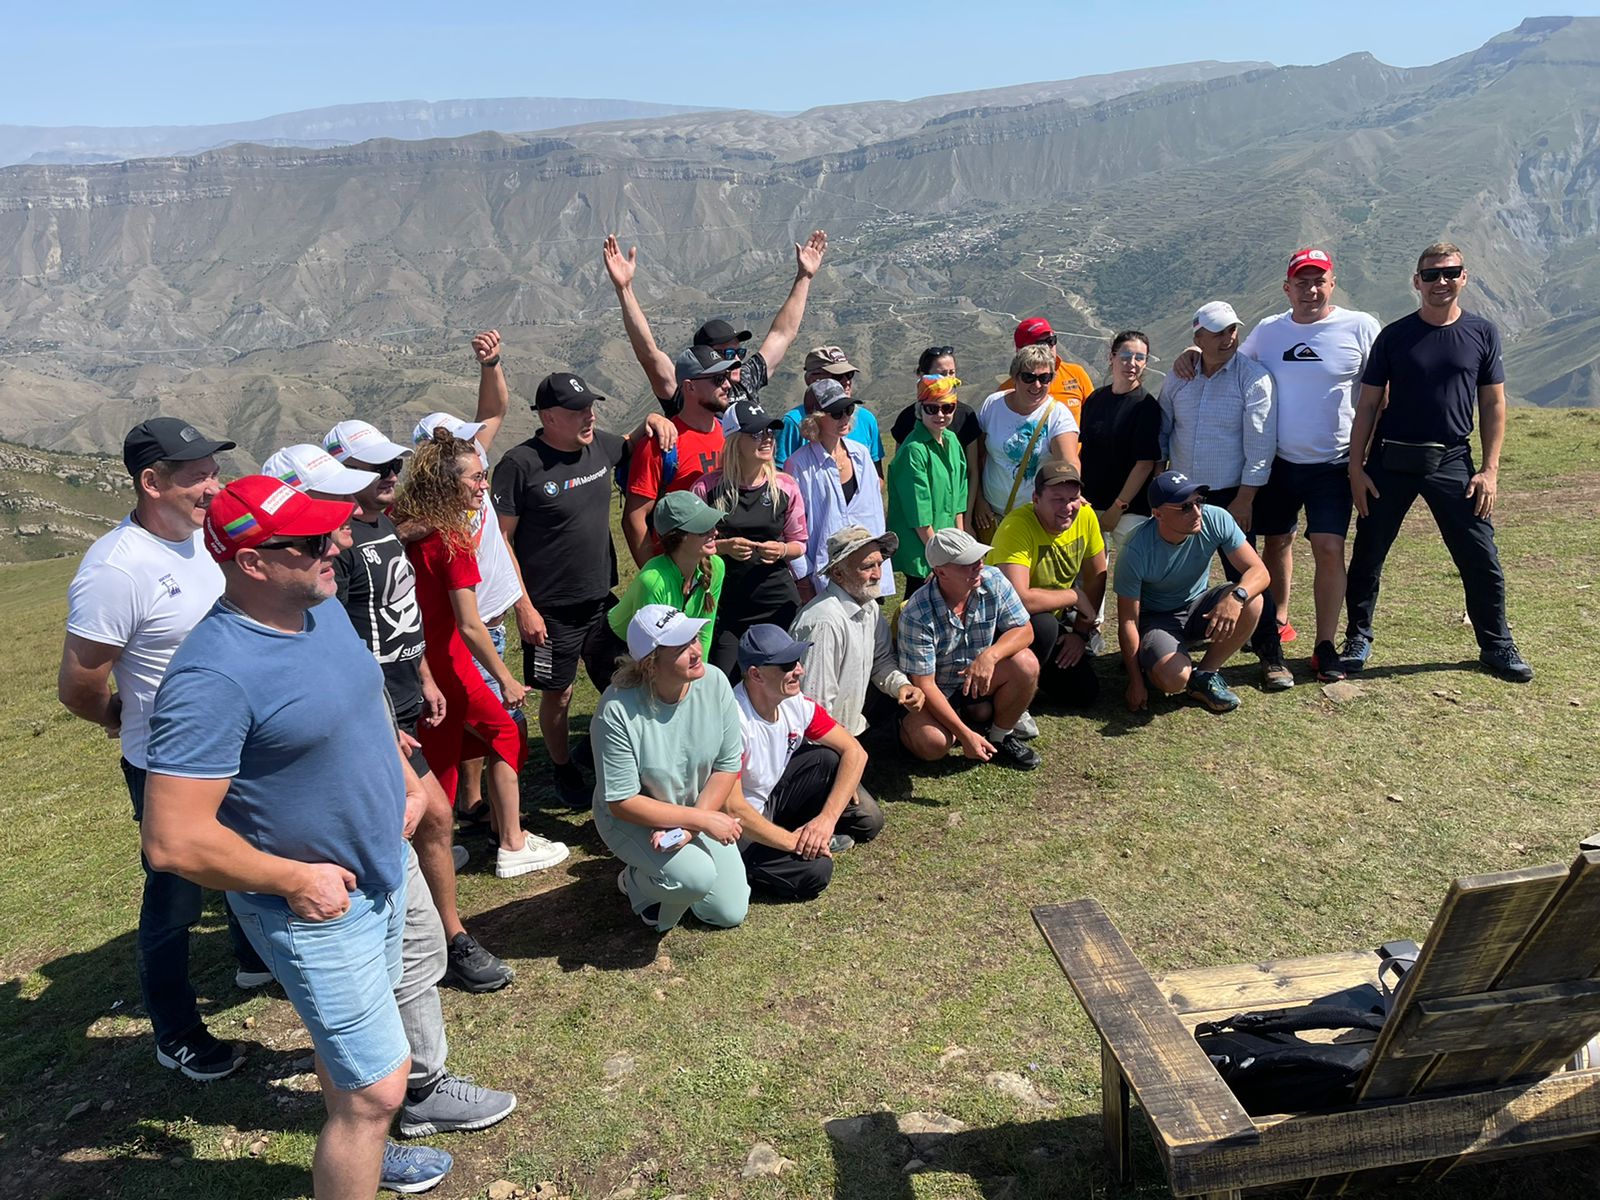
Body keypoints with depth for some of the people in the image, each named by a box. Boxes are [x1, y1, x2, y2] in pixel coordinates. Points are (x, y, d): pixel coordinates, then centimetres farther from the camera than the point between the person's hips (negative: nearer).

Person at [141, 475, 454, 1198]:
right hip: (319, 909, -8)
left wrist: (405, 781, 7)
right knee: (380, 1086, 0)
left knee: (346, 1037, 29)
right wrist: (295, 879, -20)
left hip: (382, 870, 8)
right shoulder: (213, 677, -31)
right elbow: (172, 842, -30)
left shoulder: (323, 608, -3)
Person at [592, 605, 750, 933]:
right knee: (697, 875, -30)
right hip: (634, 819, -4)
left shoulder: (715, 682, -19)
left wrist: (690, 828, -20)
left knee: (730, 913, 3)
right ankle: (636, 882, 4)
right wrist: (700, 820, -27)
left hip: (698, 811, 5)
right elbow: (621, 802, -24)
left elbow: (728, 766, -9)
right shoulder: (617, 710, -30)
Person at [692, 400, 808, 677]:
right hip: (724, 606, -1)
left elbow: (799, 543, 10)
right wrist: (724, 546, -16)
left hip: (778, 604, 2)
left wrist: (782, 550, -12)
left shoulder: (785, 487, 1)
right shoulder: (707, 488, -6)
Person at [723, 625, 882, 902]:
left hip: (773, 796, 7)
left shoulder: (796, 704, -10)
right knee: (815, 870, -26)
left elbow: (854, 751, -7)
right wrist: (792, 842, -26)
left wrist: (827, 818, -19)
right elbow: (733, 809, -31)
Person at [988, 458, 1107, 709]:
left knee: (1085, 693, -2)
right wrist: (1075, 596, -25)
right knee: (1043, 625, -37)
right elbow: (1019, 599, -40)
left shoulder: (1085, 516, -10)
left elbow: (1096, 577, 3)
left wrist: (1081, 632, -3)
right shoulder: (1017, 528, -30)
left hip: (1052, 619, 7)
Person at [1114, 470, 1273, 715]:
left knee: (1252, 602, -26)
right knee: (1174, 678, -33)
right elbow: (1128, 621, -19)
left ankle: (1204, 676, -6)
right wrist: (1136, 681, -18)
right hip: (1156, 618, -4)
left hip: (1197, 607, 4)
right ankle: (1147, 664, 7)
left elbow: (1259, 572, -20)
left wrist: (1237, 597, -44)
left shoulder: (1216, 519, -20)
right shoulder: (1136, 553, -28)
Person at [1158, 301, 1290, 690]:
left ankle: (1271, 656, 3)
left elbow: (1260, 444, -11)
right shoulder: (1178, 378, 6)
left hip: (1230, 496, -4)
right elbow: (1162, 431, 15)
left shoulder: (1254, 377, -8)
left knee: (1245, 574, -6)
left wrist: (1244, 499, -14)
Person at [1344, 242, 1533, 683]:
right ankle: (1358, 638, 21)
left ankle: (1497, 647, 18)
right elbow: (1368, 405, 2)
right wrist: (1356, 467, -4)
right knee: (1368, 554, 5)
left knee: (1481, 559, 2)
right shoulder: (1394, 336, 1)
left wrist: (1490, 469, -1)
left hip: (1452, 463, 1)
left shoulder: (1482, 332, 4)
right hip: (1391, 462, 0)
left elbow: (1493, 405, 6)